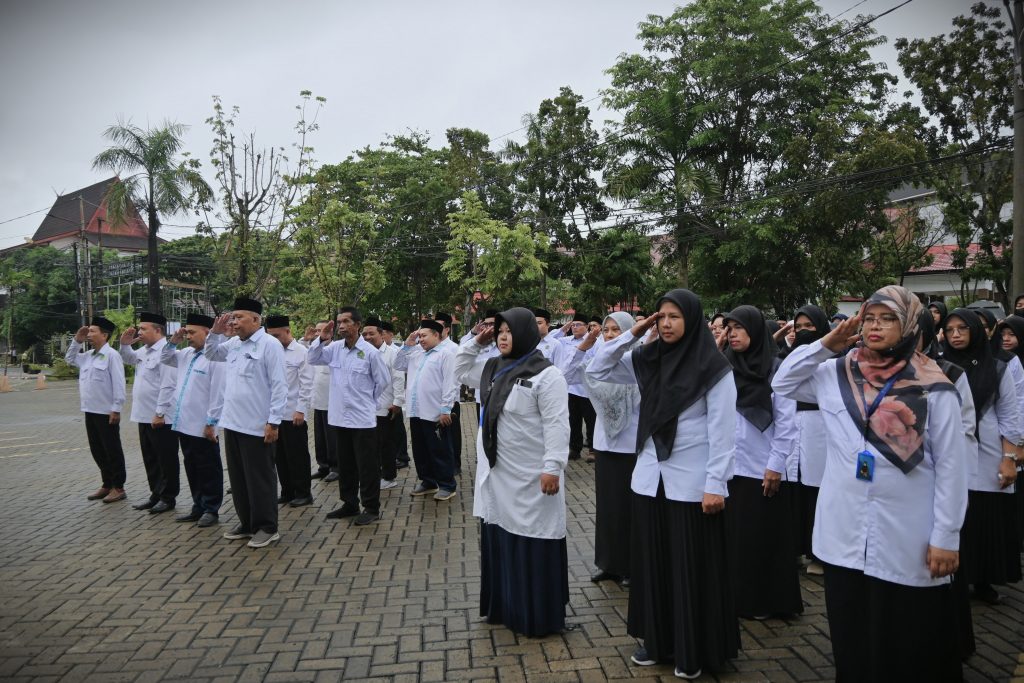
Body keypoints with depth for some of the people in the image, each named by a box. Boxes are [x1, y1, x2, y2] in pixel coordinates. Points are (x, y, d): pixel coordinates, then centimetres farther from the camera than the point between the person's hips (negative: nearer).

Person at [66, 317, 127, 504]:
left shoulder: (111, 355, -12)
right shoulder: (88, 355, 12)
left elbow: (118, 384, -16)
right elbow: (69, 359, 29)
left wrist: (116, 409, -19)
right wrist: (77, 341, 14)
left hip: (106, 412, -8)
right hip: (90, 411, 8)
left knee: (112, 450, 1)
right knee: (97, 450, 14)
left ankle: (118, 487, 9)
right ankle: (106, 484, 24)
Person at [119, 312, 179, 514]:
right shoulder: (145, 350, 12)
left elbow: (168, 386, -21)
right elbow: (128, 359, 32)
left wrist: (160, 413, -22)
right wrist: (125, 344, 12)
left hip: (161, 418, -9)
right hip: (145, 416, 9)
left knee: (166, 460, 3)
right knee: (150, 459, 17)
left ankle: (167, 498, 13)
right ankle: (156, 494, 28)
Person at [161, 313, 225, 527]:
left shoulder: (215, 357, -15)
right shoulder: (187, 354, 10)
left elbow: (218, 393, -18)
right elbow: (165, 359, 28)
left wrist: (211, 422, -18)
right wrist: (173, 341, 10)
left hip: (202, 426, -8)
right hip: (184, 423, 8)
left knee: (208, 469, 5)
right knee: (191, 468, 16)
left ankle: (211, 510, 16)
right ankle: (198, 507, 28)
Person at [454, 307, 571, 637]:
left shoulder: (546, 375, -14)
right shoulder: (495, 368, 11)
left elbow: (557, 425, -18)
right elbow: (461, 371, 25)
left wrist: (552, 467, -23)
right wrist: (476, 343, 11)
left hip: (530, 478, -8)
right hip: (497, 474, 8)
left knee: (532, 544, 1)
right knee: (499, 541, 16)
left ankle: (539, 617, 15)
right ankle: (503, 606, 31)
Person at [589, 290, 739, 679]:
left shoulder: (713, 368, -10)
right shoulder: (646, 360, 4)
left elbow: (723, 431, -10)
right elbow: (597, 370, 6)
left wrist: (715, 484, -14)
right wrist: (631, 335, -2)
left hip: (691, 483, -5)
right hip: (649, 478, 5)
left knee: (692, 566, 7)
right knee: (651, 561, 14)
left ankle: (693, 652, 24)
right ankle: (657, 640, 31)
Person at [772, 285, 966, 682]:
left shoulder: (932, 388, -7)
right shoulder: (836, 374, 4)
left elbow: (951, 466, -6)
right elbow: (782, 384, 12)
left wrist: (946, 536, -8)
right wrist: (826, 345, 1)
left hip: (907, 539, -3)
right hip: (844, 534, 4)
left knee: (908, 650, 11)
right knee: (851, 640, 18)